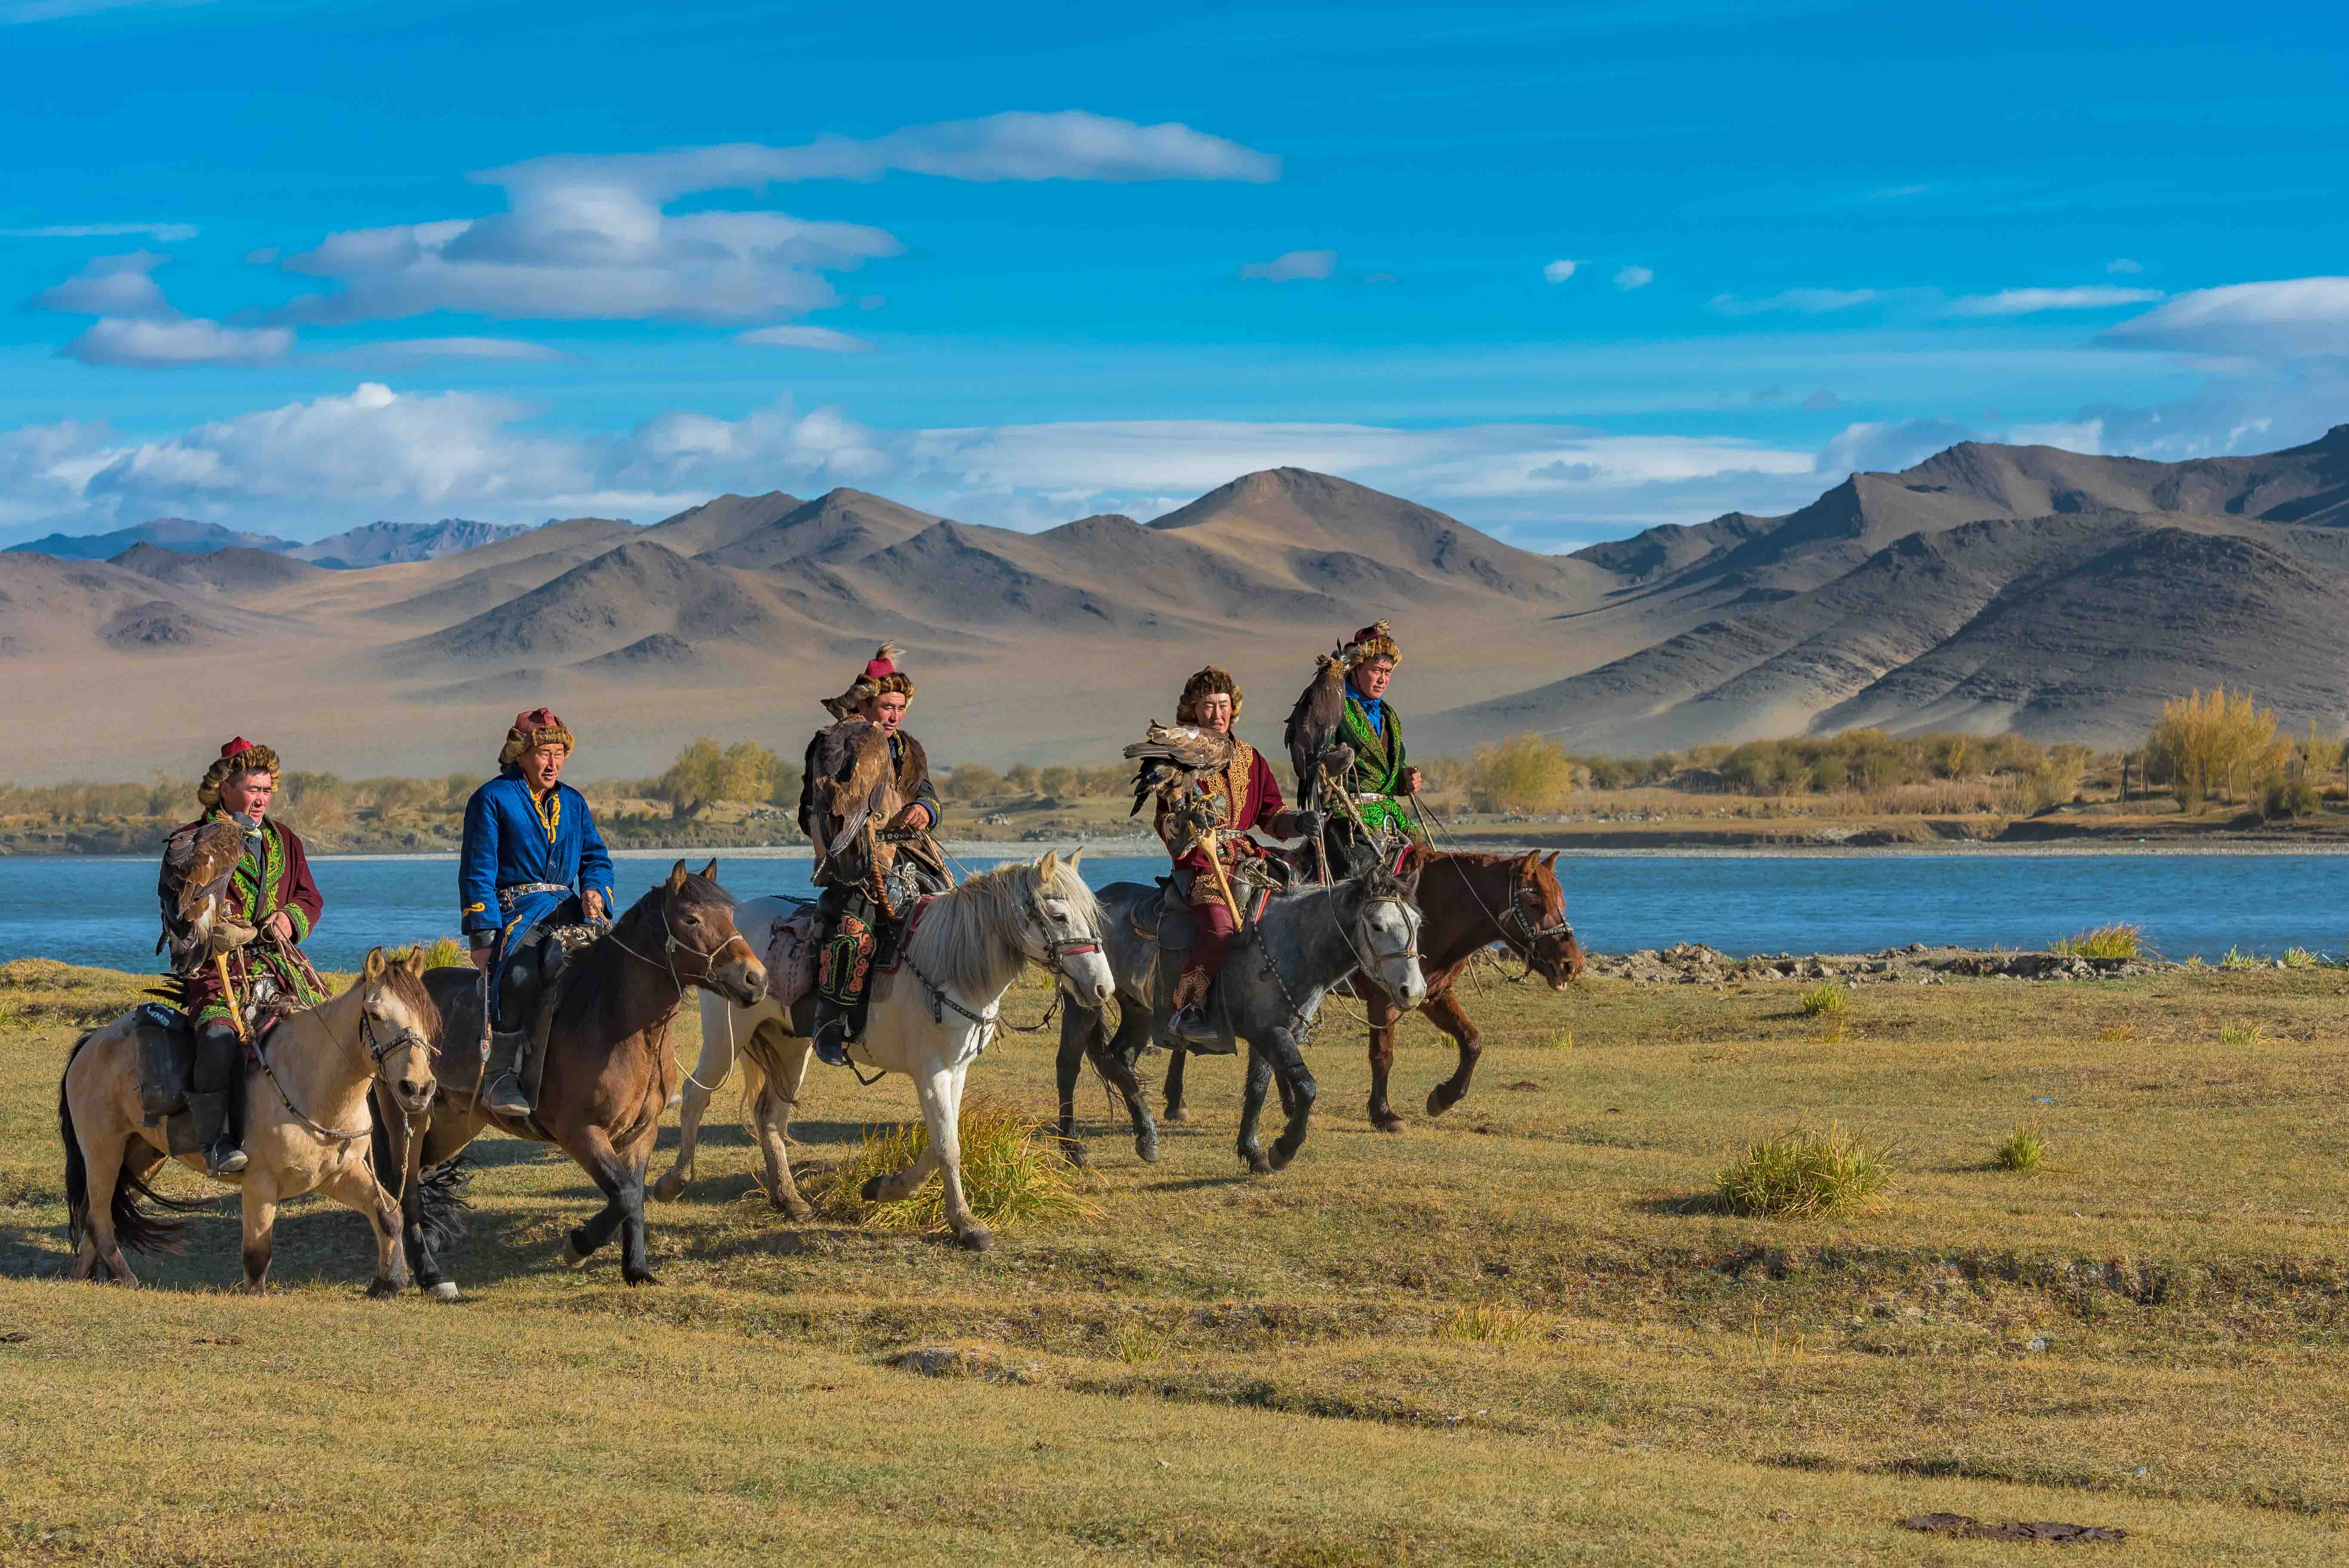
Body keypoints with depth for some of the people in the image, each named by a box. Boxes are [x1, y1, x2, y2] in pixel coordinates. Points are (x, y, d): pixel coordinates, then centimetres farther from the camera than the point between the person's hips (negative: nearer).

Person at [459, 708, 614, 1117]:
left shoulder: (573, 803, 20)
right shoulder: (492, 799, 3)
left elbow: (596, 858, 22)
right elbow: (478, 872, -1)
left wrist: (594, 889, -3)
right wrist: (483, 937, -11)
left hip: (566, 912, 5)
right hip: (513, 911, -5)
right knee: (519, 974, -36)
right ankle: (501, 1077, -28)